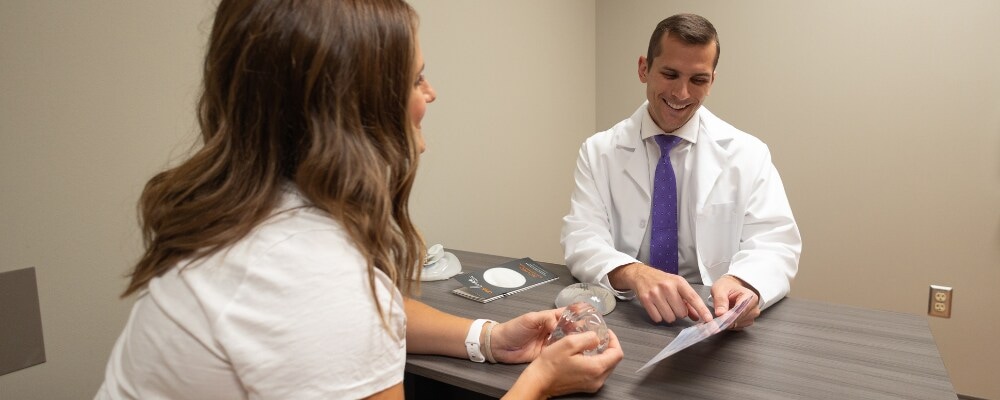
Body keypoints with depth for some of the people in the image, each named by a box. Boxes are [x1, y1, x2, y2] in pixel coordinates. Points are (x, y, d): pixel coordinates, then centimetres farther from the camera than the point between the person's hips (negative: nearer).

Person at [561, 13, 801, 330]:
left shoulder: (748, 154, 2)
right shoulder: (598, 152, 1)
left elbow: (775, 243, -5)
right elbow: (581, 238, -9)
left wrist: (742, 283, -29)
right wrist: (633, 274, -31)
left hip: (713, 322, 2)